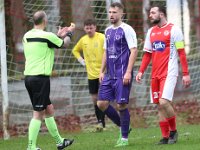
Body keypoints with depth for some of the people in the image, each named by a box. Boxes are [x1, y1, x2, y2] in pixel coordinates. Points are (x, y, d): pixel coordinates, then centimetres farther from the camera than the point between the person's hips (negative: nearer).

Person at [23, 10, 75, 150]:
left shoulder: (27, 36, 9)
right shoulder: (47, 36, -12)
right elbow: (64, 44, 6)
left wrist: (58, 36, 31)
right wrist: (69, 33, 26)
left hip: (29, 77, 8)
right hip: (40, 78, -8)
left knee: (49, 109, 18)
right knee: (38, 114, -6)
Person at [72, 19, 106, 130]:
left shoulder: (102, 38, -11)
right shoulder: (83, 40, 6)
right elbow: (75, 50, 24)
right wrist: (80, 59, 9)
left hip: (102, 72, -5)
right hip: (91, 74, 5)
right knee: (95, 98, 8)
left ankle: (101, 121, -8)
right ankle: (100, 121, 17)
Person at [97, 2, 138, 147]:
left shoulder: (126, 29, -8)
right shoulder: (108, 30, 15)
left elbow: (134, 51, -14)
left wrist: (128, 72, -20)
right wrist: (102, 71, 16)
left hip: (122, 75, -7)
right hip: (109, 75, 7)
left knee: (121, 105, -5)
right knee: (102, 103, 1)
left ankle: (124, 138, 8)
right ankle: (122, 126, 20)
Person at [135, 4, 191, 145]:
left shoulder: (173, 30, -5)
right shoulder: (151, 32, 14)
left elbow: (181, 53, -6)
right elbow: (147, 54, 18)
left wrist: (186, 74, -10)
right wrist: (141, 72, 7)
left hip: (169, 73, -6)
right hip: (155, 74, 6)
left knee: (164, 102, -19)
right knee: (160, 106, 4)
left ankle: (173, 131, 1)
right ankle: (165, 137, 10)